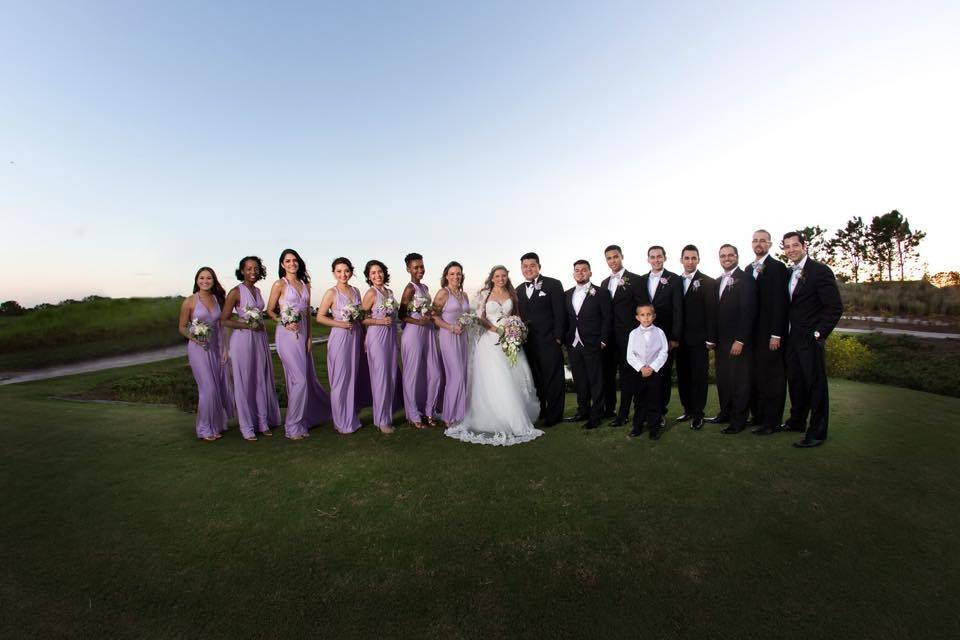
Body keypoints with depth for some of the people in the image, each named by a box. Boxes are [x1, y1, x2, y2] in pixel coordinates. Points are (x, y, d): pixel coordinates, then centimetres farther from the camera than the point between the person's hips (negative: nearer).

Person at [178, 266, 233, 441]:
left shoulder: (218, 299, 7)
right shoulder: (190, 301, -4)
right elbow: (181, 327, 1)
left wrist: (225, 348, 4)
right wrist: (194, 338, -18)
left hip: (216, 348, 4)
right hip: (198, 348, -4)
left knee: (220, 387, 7)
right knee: (208, 388, -7)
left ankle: (217, 425, 24)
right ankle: (205, 430, 8)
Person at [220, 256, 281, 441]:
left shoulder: (257, 291, 11)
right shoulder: (236, 292, -8)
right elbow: (224, 320, -9)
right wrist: (248, 325, -15)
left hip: (260, 339, 6)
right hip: (242, 340, -6)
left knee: (262, 380, 10)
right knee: (244, 383, 2)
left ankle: (263, 422, 22)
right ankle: (247, 427, 13)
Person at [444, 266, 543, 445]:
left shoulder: (512, 294, 12)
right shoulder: (485, 294, 4)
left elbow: (516, 316, 16)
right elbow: (480, 317, -2)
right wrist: (496, 329, -14)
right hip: (490, 340, -2)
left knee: (514, 378, 0)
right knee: (493, 379, -6)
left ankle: (515, 418, 15)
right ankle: (496, 420, 3)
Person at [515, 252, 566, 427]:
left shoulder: (553, 284, -3)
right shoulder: (520, 290, 14)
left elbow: (559, 313, -7)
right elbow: (520, 315, 14)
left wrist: (557, 338, -12)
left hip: (548, 342, -5)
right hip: (528, 344, 5)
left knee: (553, 379, 4)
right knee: (536, 380, 10)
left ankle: (554, 414, 16)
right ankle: (539, 411, 23)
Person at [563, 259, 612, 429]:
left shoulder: (601, 292, -2)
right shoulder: (567, 294, 12)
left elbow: (607, 318, -5)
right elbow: (565, 319, 12)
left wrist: (603, 341, -10)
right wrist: (565, 339, 4)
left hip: (593, 345, -4)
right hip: (573, 345, 5)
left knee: (596, 382, 3)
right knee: (579, 381, 13)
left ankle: (596, 415, 12)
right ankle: (583, 412, 25)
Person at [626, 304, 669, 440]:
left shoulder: (659, 332, -2)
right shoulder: (633, 334, 0)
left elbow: (663, 353, -5)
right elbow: (630, 355, -2)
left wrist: (652, 367, -13)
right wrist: (641, 367, -13)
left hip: (655, 371, -1)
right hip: (638, 371, 1)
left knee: (654, 401, 4)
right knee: (638, 400, 10)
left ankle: (654, 427, 15)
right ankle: (637, 426, 22)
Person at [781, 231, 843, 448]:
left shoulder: (820, 271, -9)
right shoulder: (788, 273, 11)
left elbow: (835, 307, -12)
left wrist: (818, 334, -15)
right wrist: (786, 332, 8)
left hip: (810, 339, -7)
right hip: (792, 338, 7)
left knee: (815, 384, 1)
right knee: (795, 381, 16)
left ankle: (817, 432, 11)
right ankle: (797, 421, 31)